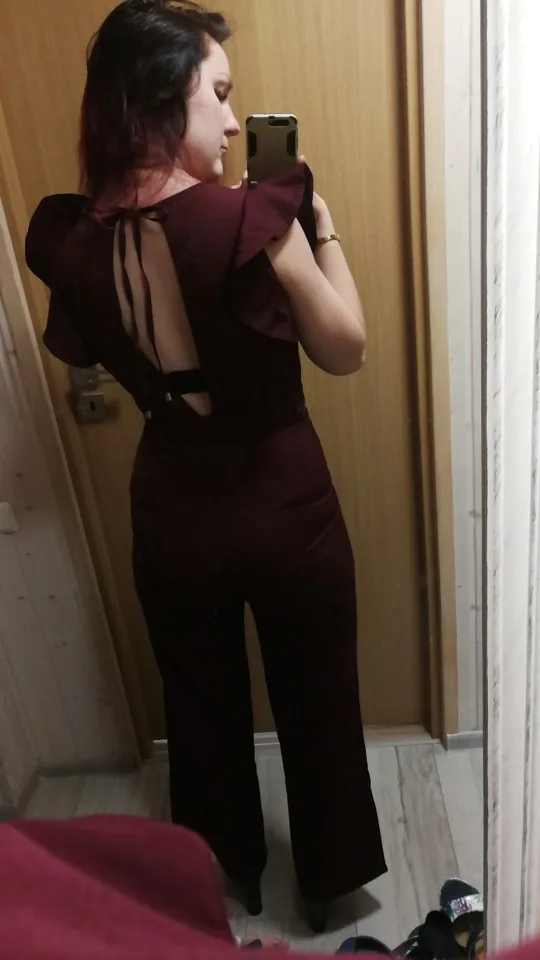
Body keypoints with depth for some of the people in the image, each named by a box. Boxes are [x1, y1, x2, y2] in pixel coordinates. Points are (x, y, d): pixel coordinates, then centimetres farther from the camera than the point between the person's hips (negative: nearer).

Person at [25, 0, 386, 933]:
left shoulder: (67, 237, -7)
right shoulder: (247, 220, -22)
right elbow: (344, 350, -9)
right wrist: (322, 229, 0)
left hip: (171, 511, 5)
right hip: (285, 507, -4)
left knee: (201, 704, 26)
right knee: (316, 703, 21)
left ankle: (230, 874, 52)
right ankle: (327, 880, 46)